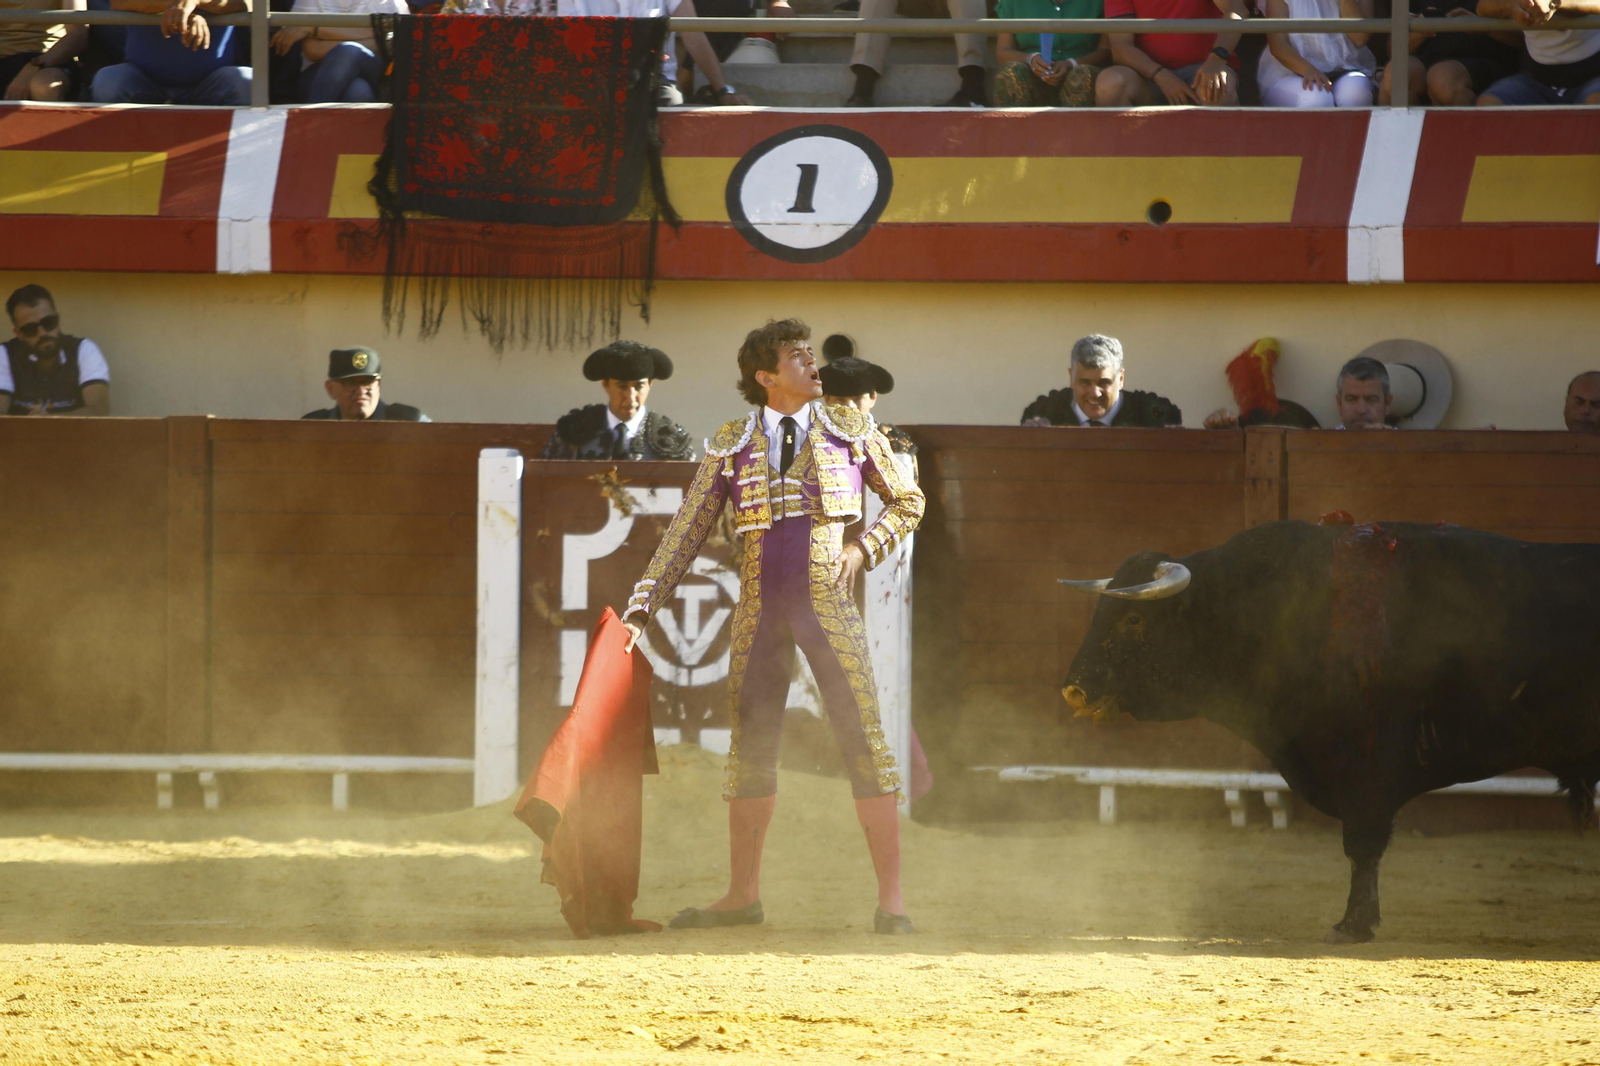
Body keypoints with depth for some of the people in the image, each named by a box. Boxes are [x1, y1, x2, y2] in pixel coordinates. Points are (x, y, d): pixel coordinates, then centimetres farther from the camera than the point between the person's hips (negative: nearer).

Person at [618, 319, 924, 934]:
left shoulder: (851, 433, 5)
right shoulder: (730, 446, 6)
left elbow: (907, 502, 14)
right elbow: (686, 532, 7)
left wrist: (864, 549, -3)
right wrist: (643, 605, -1)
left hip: (829, 605, -2)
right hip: (759, 608, 2)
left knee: (863, 739, -9)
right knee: (751, 746, 7)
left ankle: (891, 900, -6)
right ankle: (742, 896, 17)